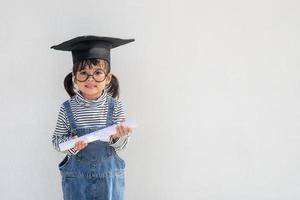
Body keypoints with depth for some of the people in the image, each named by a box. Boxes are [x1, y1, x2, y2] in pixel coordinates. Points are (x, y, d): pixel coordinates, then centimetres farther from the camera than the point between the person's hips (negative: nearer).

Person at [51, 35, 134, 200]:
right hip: (76, 177, 0)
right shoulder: (67, 108, -9)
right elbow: (56, 140, -1)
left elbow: (122, 145, -2)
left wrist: (117, 137, -23)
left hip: (109, 176, 1)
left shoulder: (115, 107, -8)